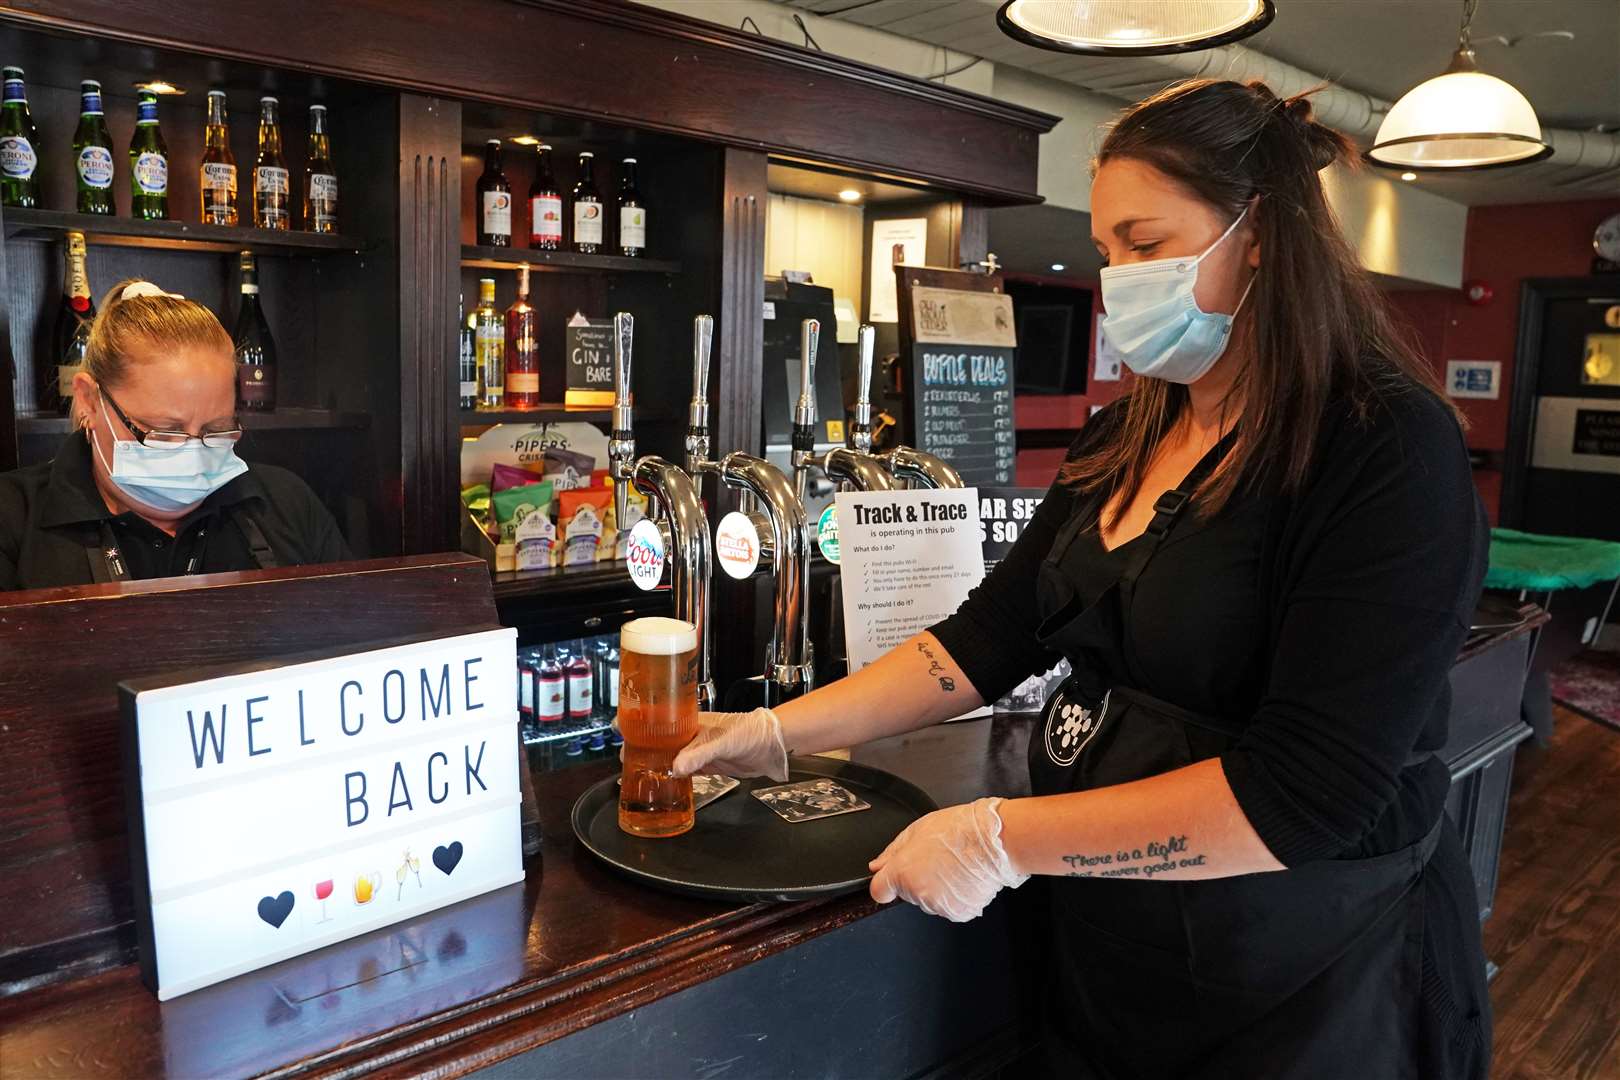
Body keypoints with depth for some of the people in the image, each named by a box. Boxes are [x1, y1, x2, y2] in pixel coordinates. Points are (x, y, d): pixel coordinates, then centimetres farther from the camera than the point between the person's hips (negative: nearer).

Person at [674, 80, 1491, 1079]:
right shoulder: (1126, 440, 2)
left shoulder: (1389, 452, -20)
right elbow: (994, 634, 2)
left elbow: (1305, 794, -26)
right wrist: (781, 731, -4)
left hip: (1305, 994, -6)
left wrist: (1003, 839, -26)